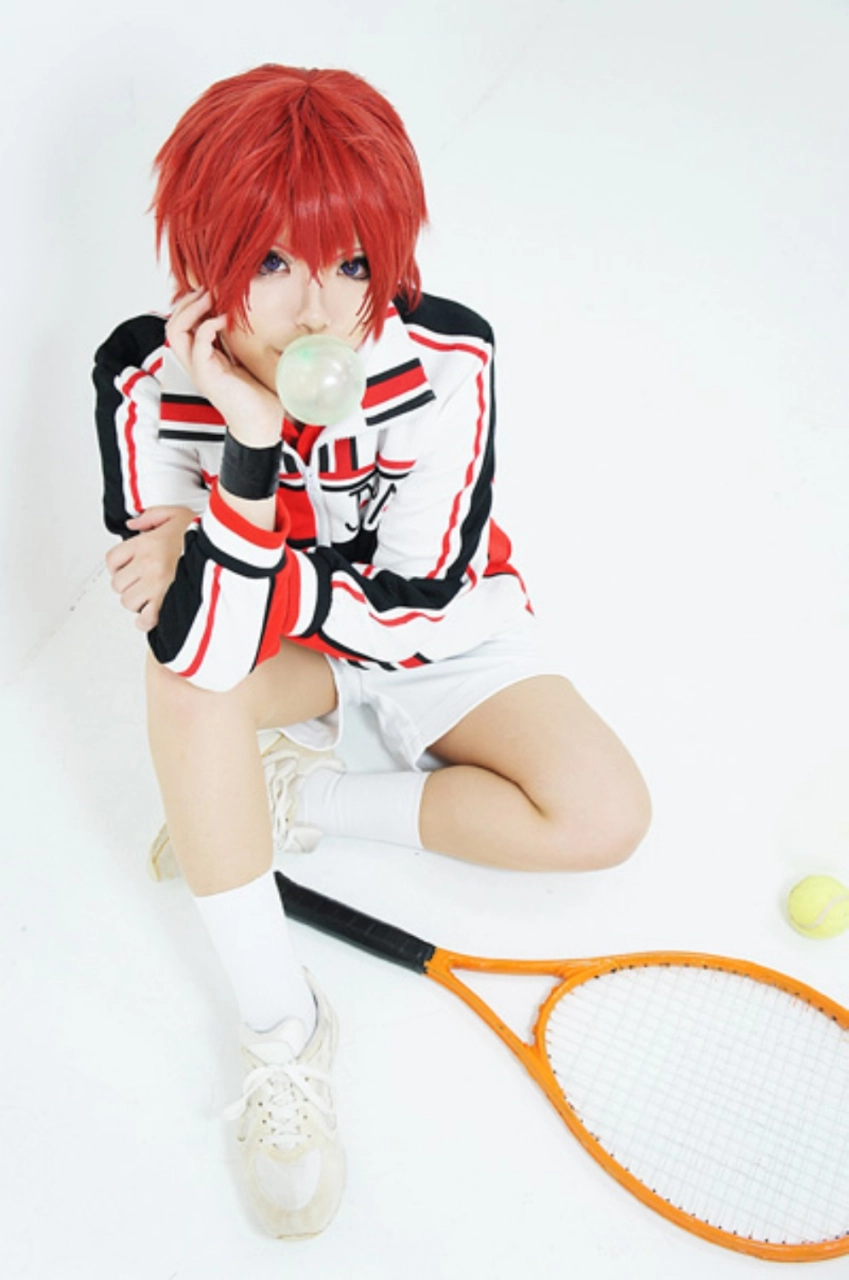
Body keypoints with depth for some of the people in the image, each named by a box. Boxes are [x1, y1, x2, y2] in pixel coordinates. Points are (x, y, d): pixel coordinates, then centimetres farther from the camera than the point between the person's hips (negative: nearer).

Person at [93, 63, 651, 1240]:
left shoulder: (448, 364, -26)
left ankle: (302, 795, -7)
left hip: (436, 629, 0)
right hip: (271, 642, 1)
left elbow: (406, 607, -26)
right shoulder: (149, 378, -23)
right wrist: (252, 448, -41)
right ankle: (280, 1032, -18)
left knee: (606, 816, -20)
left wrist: (214, 556, -33)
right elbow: (188, 646, -30)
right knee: (190, 654, -35)